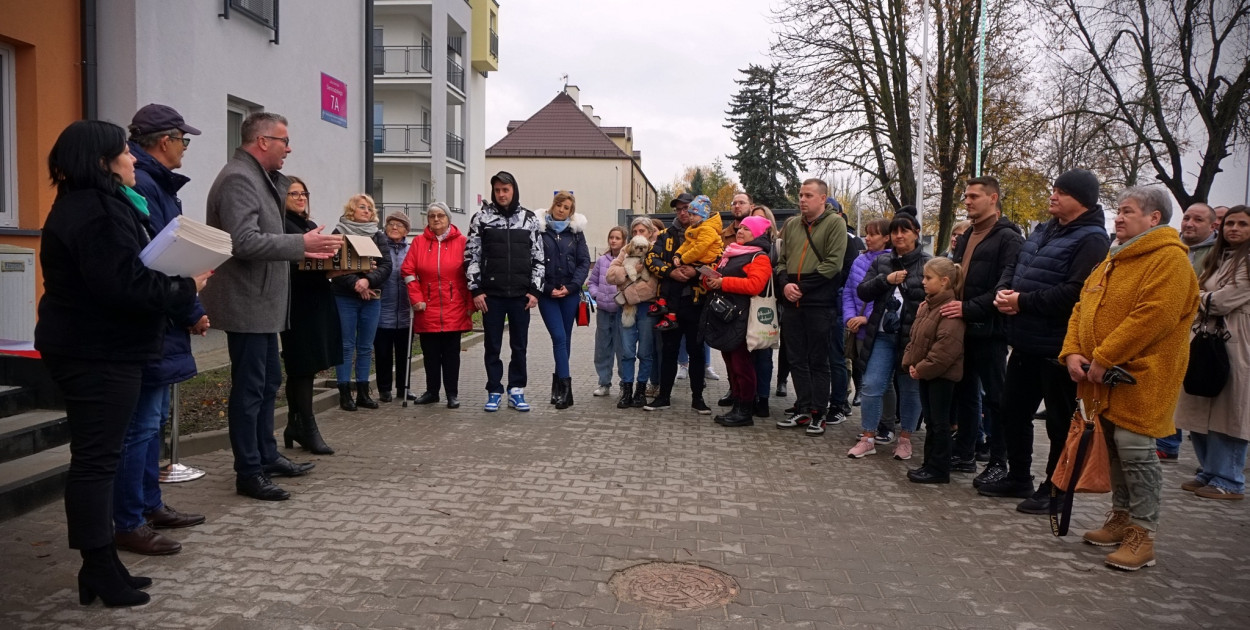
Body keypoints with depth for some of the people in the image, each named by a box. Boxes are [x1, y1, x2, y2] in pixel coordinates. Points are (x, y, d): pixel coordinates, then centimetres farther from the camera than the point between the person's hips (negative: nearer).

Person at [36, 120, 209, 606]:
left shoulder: (90, 203, 16)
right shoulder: (99, 212, -18)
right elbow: (125, 286, -26)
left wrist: (175, 280, 1)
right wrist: (186, 288, -14)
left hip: (92, 348, 11)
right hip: (99, 353, -11)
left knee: (96, 456, 14)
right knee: (95, 459, -4)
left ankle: (102, 566, 24)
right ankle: (99, 571, 6)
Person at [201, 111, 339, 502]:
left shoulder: (259, 178, 15)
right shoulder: (238, 179, -16)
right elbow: (244, 242, -26)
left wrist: (302, 249, 9)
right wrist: (301, 244, -23)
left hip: (263, 302, 10)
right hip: (247, 303, -10)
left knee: (269, 382, 18)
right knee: (249, 389, -2)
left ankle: (267, 456, 30)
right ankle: (249, 474, 8)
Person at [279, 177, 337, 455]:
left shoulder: (311, 226, 20)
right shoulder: (281, 226, -7)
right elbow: (288, 267, -17)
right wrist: (323, 271, -27)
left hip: (317, 302, 8)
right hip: (297, 304, -8)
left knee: (302, 368, 12)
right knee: (304, 367, -6)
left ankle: (295, 426, 20)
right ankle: (308, 429, 0)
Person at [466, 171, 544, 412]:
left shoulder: (529, 219, 5)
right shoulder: (481, 218, 2)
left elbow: (538, 258, 7)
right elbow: (472, 256, 2)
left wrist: (534, 289, 0)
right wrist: (475, 290, -3)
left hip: (521, 294, 1)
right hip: (491, 294, -1)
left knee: (519, 345, 7)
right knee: (492, 345, 6)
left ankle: (516, 391, 18)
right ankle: (494, 392, 16)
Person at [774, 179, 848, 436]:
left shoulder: (835, 223, -2)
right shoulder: (791, 225, 15)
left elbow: (833, 263, -11)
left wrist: (802, 287, -13)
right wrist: (785, 283, -4)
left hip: (819, 302, -5)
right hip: (792, 301, 5)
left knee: (818, 361, 2)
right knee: (797, 359, 10)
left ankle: (818, 414, 9)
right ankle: (803, 410, 19)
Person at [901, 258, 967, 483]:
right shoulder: (927, 305, 10)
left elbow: (946, 347, -25)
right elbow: (916, 336, 16)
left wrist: (922, 367, -20)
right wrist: (911, 362, 3)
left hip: (942, 374, -9)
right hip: (925, 372, 9)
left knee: (939, 422, 1)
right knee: (930, 420, 16)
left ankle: (939, 469, 10)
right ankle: (930, 463, 26)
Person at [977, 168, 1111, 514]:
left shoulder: (1091, 240, -15)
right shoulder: (1044, 230, 13)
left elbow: (1074, 292, -26)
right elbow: (1013, 265, 19)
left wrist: (1023, 301, -19)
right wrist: (1003, 290, -3)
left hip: (1056, 346, -9)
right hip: (1026, 341, 9)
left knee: (1060, 421, 5)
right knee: (1013, 411, 18)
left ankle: (1054, 490, 17)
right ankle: (1018, 478, 33)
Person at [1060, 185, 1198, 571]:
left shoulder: (1169, 259, -12)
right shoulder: (1113, 260, 17)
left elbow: (1154, 316, -23)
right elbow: (1082, 309, 15)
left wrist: (1104, 358, -22)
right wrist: (1072, 352, -1)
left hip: (1139, 376, -8)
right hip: (1104, 378, 9)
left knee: (1134, 450, -8)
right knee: (1114, 448, 15)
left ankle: (1142, 535, 2)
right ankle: (1121, 518, 28)